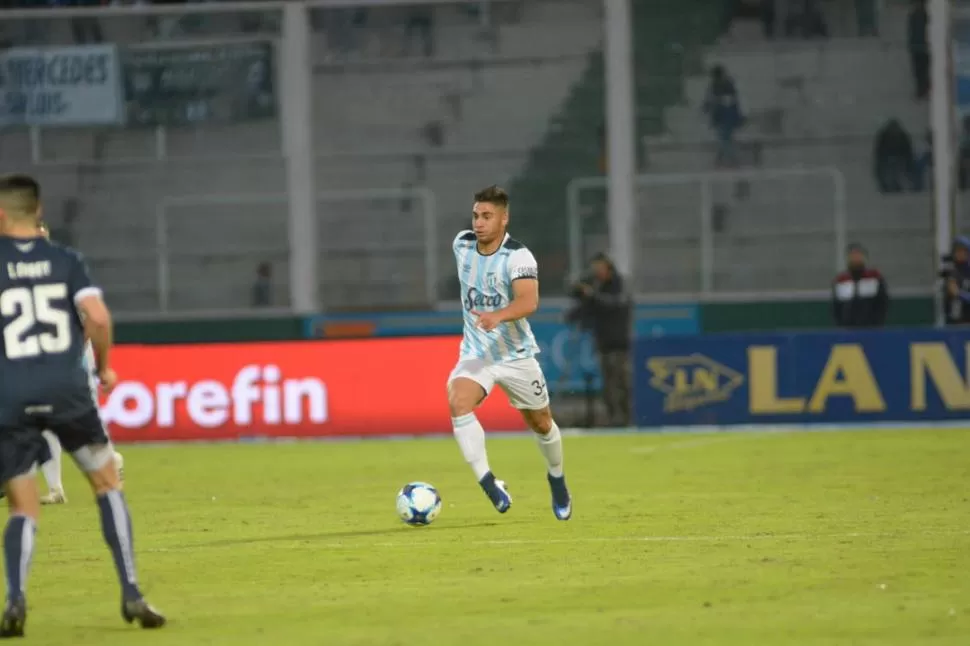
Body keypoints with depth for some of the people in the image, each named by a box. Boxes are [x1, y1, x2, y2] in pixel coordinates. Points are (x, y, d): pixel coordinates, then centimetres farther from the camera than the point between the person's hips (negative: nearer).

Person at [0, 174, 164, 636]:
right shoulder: (65, 260, 5)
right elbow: (97, 317, -7)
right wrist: (104, 367, 9)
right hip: (67, 389, 1)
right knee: (107, 483, 18)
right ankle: (131, 594, 9)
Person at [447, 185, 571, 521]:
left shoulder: (518, 257, -20)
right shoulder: (462, 244, -4)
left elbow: (529, 301, -37)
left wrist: (498, 316, -55)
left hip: (516, 354, -3)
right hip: (476, 353, 3)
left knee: (540, 423, 14)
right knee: (457, 402, -28)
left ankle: (556, 478, 44)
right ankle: (489, 483, -28)